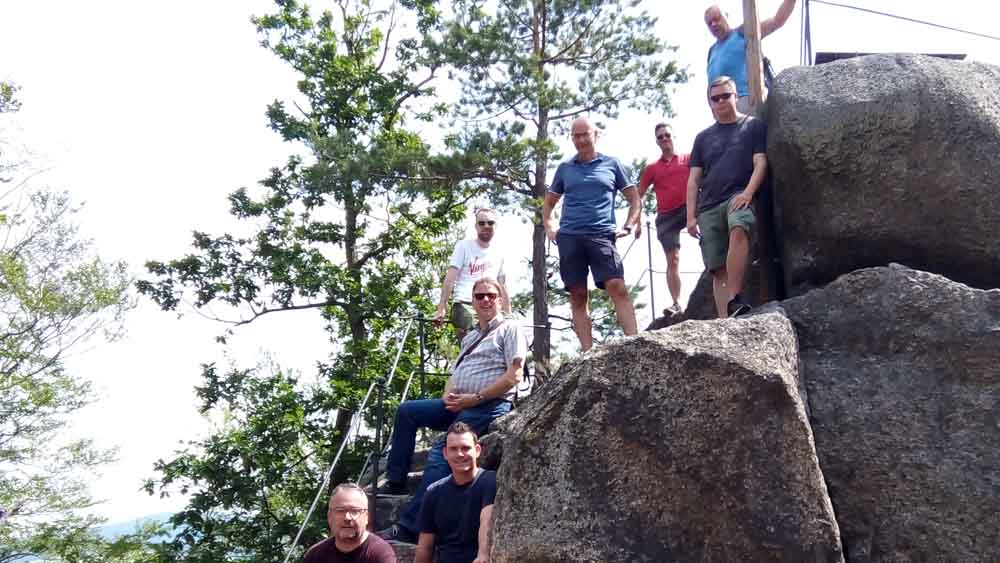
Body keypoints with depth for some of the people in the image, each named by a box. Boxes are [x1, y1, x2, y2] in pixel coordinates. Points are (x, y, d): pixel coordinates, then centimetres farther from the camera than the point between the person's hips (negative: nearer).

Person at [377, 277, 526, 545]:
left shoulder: (510, 330, 2)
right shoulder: (470, 337, 27)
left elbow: (514, 375, -10)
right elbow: (455, 373, 27)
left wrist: (475, 398, -14)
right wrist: (449, 395, 2)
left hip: (488, 406, -9)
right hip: (459, 405, 9)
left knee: (440, 454, -24)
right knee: (406, 411, -1)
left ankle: (409, 527, -26)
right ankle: (396, 482, 1)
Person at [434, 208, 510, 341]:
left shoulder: (498, 255, 18)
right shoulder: (464, 247, 4)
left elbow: (502, 287, 22)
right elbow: (450, 278, -5)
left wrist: (509, 315, 16)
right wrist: (442, 308, -15)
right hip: (465, 306, -5)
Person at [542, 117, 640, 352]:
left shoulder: (611, 164, 13)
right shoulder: (565, 168, 17)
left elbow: (634, 198, 15)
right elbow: (548, 203, 27)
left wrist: (628, 226, 2)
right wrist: (549, 226, 10)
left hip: (601, 235, -2)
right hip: (569, 237, 2)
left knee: (617, 287, -18)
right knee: (578, 296, -2)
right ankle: (588, 352, -2)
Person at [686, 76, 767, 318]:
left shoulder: (753, 126, 13)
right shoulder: (703, 137, 22)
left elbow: (760, 163, 2)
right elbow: (693, 180, 17)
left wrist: (748, 192, -15)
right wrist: (691, 216, 7)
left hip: (739, 197, -4)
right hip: (709, 206, 4)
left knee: (738, 230, -37)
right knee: (717, 269, -5)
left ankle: (734, 300, -39)